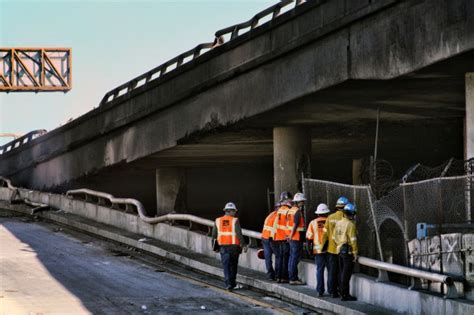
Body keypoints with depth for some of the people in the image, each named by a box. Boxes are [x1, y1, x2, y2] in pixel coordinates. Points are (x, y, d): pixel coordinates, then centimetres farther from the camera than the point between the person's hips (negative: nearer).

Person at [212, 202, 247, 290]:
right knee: (233, 265, 15)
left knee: (226, 265, -1)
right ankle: (232, 282, 23)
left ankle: (228, 283, -15)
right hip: (234, 246, -1)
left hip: (223, 246, 1)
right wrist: (244, 245, -10)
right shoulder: (235, 221, -7)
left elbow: (214, 235, 6)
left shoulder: (218, 221, 3)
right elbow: (239, 234, -14)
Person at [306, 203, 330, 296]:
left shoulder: (313, 223, 1)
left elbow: (309, 237, -2)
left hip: (318, 250, 1)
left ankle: (320, 291, 2)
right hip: (329, 249, -1)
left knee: (320, 270, 5)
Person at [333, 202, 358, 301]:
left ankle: (343, 293, 18)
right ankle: (345, 295, -4)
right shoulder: (350, 224, -15)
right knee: (346, 274, -5)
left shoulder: (338, 223, 9)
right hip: (348, 251, -8)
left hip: (340, 250, 8)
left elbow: (334, 237, 14)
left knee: (342, 273, 14)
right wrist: (355, 253, -13)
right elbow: (353, 240, -17)